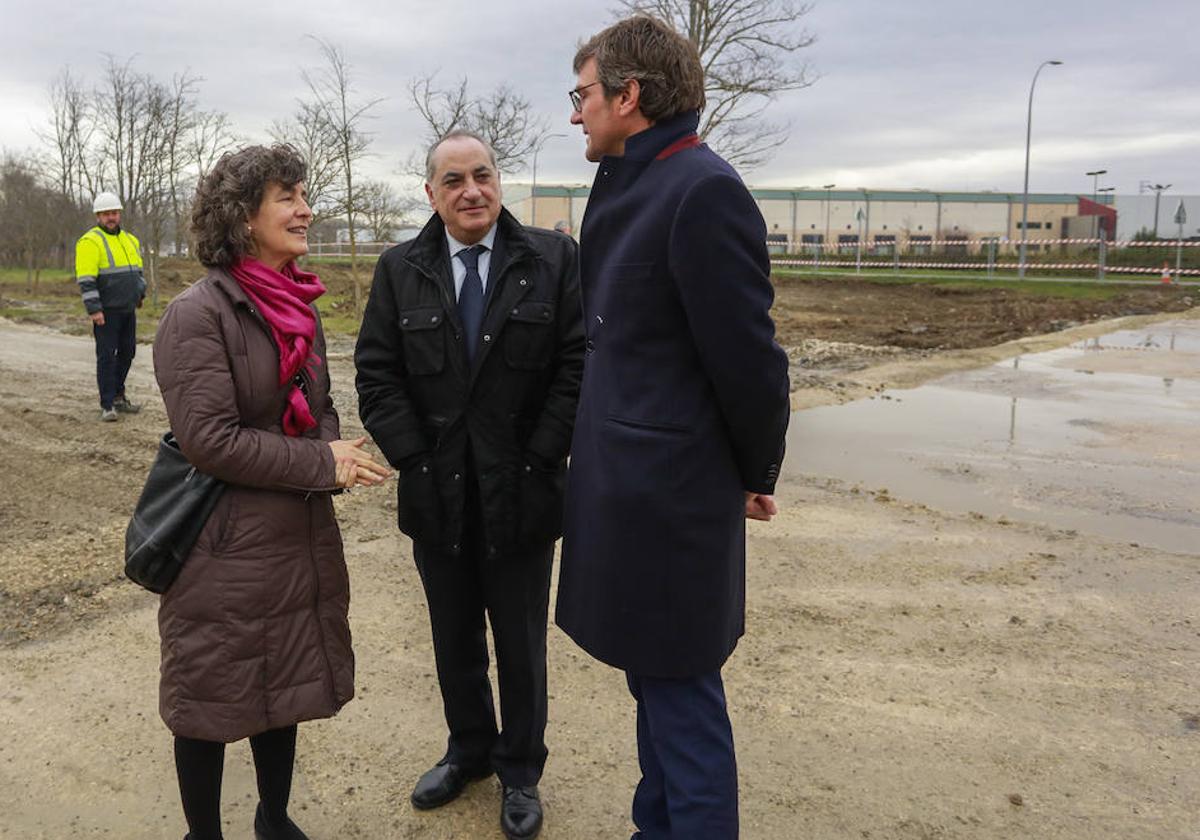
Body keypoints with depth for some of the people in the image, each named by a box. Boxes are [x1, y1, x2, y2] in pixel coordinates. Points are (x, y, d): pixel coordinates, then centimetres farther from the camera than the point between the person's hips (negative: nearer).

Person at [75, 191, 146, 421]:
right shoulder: (90, 242, -10)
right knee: (106, 356, -3)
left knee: (127, 353, 12)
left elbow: (137, 270, 26)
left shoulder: (130, 239, 14)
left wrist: (141, 293, 17)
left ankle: (118, 397, 26)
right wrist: (94, 309, -20)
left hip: (128, 309, 7)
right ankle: (107, 406, 3)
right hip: (106, 311, -7)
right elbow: (86, 279, -15)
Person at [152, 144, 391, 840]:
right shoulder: (197, 314, -15)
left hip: (301, 538, 7)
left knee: (286, 685, 20)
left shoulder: (299, 309, 8)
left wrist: (336, 455, -6)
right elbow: (209, 439, -21)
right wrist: (322, 464, -19)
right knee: (212, 701, 10)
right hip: (227, 545, -7)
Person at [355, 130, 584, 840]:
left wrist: (540, 458, -13)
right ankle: (469, 750, 40)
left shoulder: (554, 260, -4)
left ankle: (521, 770, 32)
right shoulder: (400, 270, 3)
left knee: (521, 644, 12)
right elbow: (377, 374, 1)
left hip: (521, 493, -2)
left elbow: (578, 363, -8)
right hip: (437, 493, 3)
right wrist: (414, 460, -8)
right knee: (454, 640, 18)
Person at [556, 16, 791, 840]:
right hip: (631, 485, 9)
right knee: (658, 685, 22)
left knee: (682, 698, 5)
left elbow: (748, 360, -18)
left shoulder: (704, 191, -18)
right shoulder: (634, 185, 11)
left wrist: (756, 480, -4)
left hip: (665, 494, -9)